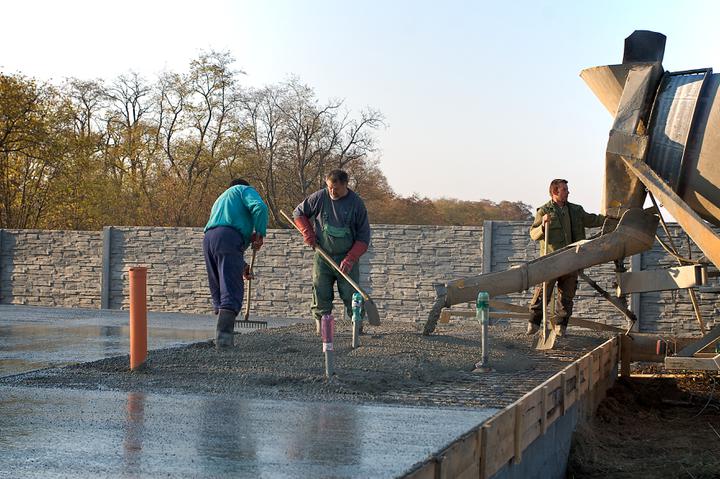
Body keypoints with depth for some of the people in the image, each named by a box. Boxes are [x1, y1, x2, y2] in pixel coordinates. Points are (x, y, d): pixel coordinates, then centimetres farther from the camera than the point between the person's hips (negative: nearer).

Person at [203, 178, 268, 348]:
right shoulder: (244, 190, 19)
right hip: (229, 237, -7)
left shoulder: (219, 200, 41)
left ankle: (222, 335, 12)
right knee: (231, 291, -13)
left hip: (208, 238, 7)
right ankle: (223, 335, -25)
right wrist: (260, 234, 1)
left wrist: (242, 265, 42)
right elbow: (259, 207, -5)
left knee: (218, 290, 14)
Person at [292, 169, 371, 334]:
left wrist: (350, 259, -15)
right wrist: (308, 233, -3)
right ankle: (321, 325, 7)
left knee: (351, 294, -4)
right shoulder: (320, 197, -4)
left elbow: (364, 237, -4)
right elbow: (299, 213, 13)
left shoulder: (357, 203, -6)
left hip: (347, 258, -1)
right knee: (321, 295, 0)